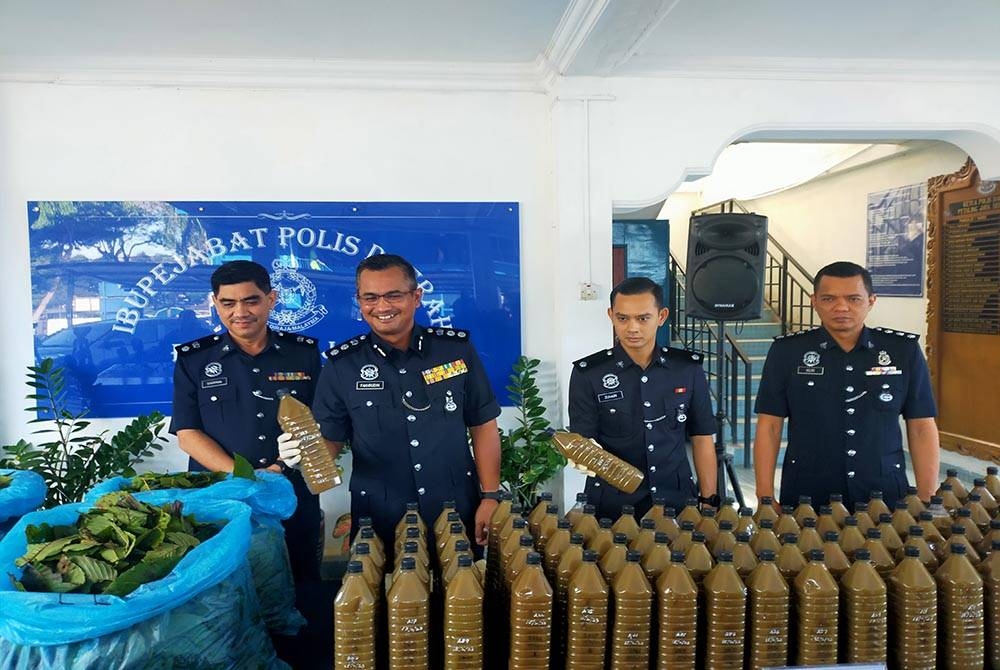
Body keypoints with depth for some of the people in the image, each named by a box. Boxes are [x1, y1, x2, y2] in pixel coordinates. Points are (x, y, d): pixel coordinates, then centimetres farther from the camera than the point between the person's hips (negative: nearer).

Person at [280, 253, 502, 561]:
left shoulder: (456, 348, -2)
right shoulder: (341, 365, -3)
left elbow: (483, 425, 3)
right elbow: (330, 440, 2)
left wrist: (490, 498, -2)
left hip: (459, 514, 1)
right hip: (380, 523, 0)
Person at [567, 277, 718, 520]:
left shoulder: (688, 368, -1)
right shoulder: (588, 374, -7)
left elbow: (702, 438, 6)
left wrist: (709, 502, 3)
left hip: (676, 500, 2)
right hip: (612, 505, -2)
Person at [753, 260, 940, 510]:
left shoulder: (904, 351, 1)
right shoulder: (787, 351, -3)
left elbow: (922, 428, 4)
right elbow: (769, 427, -3)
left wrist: (927, 502, -1)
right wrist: (765, 500, -7)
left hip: (884, 496, 1)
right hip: (805, 499, -1)